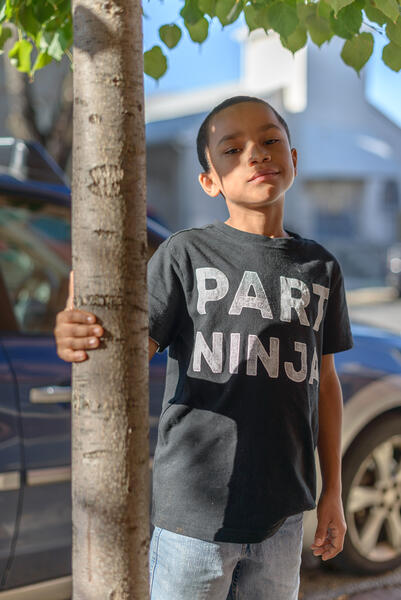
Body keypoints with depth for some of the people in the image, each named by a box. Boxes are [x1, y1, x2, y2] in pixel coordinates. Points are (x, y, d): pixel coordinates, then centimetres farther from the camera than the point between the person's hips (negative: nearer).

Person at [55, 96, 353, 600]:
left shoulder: (320, 268, 8)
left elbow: (323, 381, 13)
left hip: (281, 511, 4)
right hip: (194, 509, -3)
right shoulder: (185, 255, -3)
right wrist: (81, 340, -33)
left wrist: (333, 492, 14)